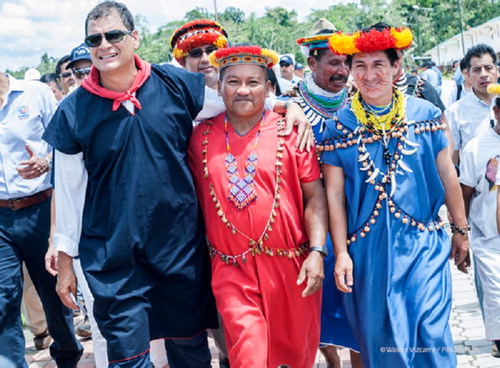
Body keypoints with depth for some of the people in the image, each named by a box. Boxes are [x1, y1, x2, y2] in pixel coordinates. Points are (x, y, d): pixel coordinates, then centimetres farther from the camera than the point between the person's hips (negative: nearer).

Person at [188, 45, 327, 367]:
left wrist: (317, 251, -11)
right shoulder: (201, 137, 3)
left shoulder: (290, 132, -2)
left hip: (290, 267, 0)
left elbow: (314, 195, -2)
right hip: (232, 269, 0)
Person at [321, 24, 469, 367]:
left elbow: (447, 176, 6)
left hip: (422, 243, 0)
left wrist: (461, 230, 11)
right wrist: (341, 253, -5)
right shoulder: (339, 126, -3)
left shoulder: (425, 114, -1)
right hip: (368, 248, 0)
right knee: (379, 336, 11)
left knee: (431, 334, -3)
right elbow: (334, 193, -2)